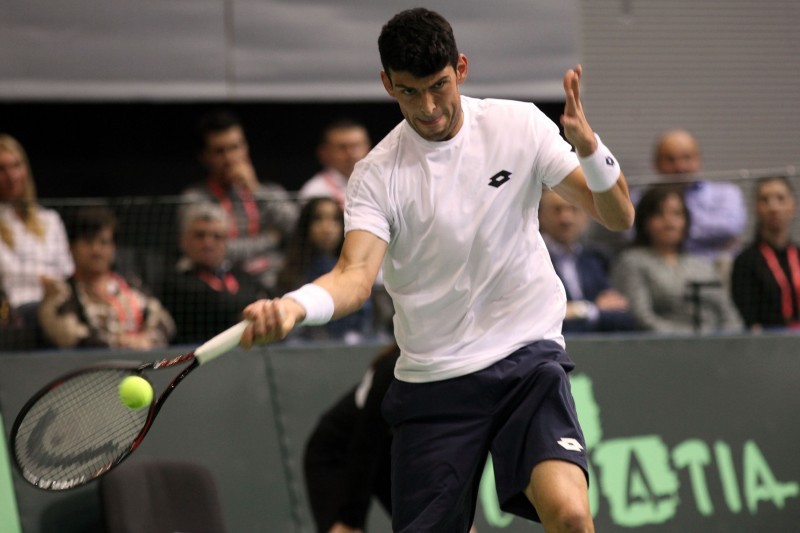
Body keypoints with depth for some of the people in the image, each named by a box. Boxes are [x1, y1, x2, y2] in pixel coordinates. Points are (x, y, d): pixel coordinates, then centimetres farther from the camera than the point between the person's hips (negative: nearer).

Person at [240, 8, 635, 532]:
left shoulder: (519, 126, -1)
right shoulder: (378, 175, -4)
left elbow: (618, 216, -3)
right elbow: (356, 275, -18)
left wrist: (589, 147, -23)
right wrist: (293, 307, -39)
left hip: (527, 356, -1)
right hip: (432, 380, 1)